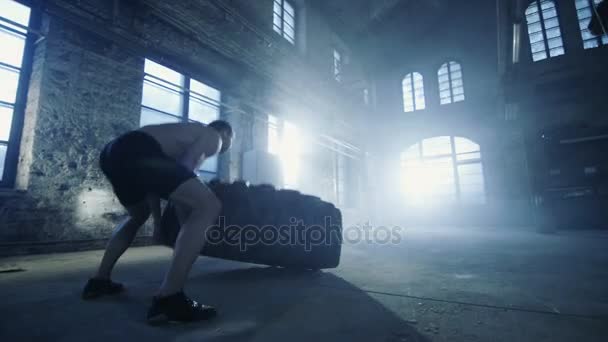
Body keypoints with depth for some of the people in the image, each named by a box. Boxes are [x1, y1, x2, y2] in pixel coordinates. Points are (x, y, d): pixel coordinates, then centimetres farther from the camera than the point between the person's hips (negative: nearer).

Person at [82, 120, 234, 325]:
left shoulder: (191, 132, 36)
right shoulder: (212, 136, 12)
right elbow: (184, 170, -3)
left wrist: (158, 220, 30)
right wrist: (187, 225, 5)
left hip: (113, 151, 10)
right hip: (137, 151, -10)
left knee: (139, 215, 33)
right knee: (208, 206, -14)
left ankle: (99, 281, 36)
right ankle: (168, 298, -17)